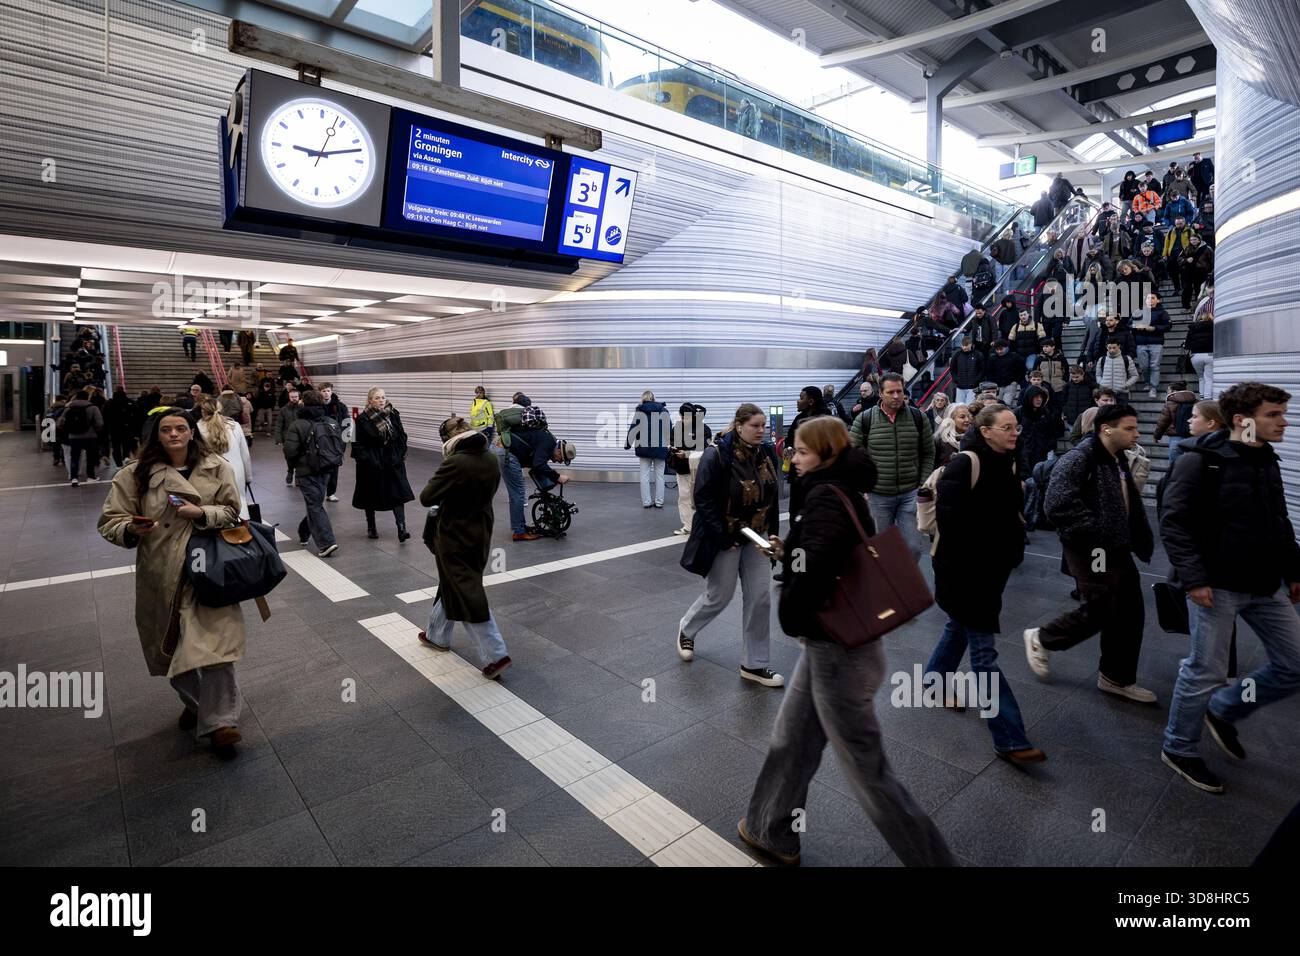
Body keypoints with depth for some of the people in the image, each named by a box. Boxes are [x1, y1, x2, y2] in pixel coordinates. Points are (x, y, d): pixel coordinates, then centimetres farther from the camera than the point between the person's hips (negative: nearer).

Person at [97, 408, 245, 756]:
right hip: (161, 574, 2)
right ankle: (193, 703, 40)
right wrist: (132, 529, -21)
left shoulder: (215, 468, 0)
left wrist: (201, 513, -16)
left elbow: (231, 511, 3)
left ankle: (219, 720, -2)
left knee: (214, 642, -12)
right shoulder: (135, 473, 0)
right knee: (171, 648, 16)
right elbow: (110, 521, 1)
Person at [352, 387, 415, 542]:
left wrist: (400, 456, 1)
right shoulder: (362, 419, -7)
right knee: (370, 496, 11)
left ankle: (401, 529, -10)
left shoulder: (393, 415, 2)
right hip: (371, 464, -2)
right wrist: (366, 460, -14)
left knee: (398, 494, -8)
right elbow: (357, 444, -6)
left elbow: (402, 436, 8)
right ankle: (371, 527, 29)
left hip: (393, 463, 2)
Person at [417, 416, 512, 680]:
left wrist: (443, 493, 1)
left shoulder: (455, 463, -23)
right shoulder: (491, 459, -1)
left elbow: (426, 498, -19)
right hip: (481, 534, 8)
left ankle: (495, 654, 0)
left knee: (468, 596, 0)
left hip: (455, 537, -8)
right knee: (451, 585, 24)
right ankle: (437, 635, 41)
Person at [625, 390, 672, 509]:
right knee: (659, 475, 8)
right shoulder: (663, 410, 1)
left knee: (645, 475, 7)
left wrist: (627, 444, 9)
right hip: (660, 447, 0)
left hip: (644, 447, 0)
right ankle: (659, 501, 8)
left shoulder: (640, 410, -1)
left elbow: (633, 428, -1)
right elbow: (669, 428, 1)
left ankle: (646, 501, 6)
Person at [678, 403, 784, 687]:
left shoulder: (767, 453, -1)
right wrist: (724, 539, -19)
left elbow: (773, 496, 8)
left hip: (756, 537, 5)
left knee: (760, 598, 3)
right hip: (723, 538, -5)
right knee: (719, 597, 8)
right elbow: (704, 500, -18)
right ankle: (687, 629, 40)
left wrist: (772, 533, -1)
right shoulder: (717, 455, -18)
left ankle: (754, 664, 18)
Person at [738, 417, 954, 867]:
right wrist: (787, 552, 8)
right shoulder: (843, 491, 7)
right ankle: (773, 834, 42)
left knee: (867, 771, 8)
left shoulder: (824, 495, -22)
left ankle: (933, 859, 27)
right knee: (790, 741, 23)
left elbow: (817, 565, -38)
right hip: (831, 644, 10)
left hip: (837, 651, -10)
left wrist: (792, 616, -21)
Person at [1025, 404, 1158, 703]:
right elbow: (1058, 506, -28)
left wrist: (1141, 542, 10)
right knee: (1100, 611, -4)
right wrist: (1094, 534, -25)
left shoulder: (1119, 460, 12)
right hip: (1090, 551, -9)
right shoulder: (1079, 459, -19)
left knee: (1130, 613, 12)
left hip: (1117, 549, 9)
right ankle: (1040, 638, 19)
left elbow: (1132, 505, 20)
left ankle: (1117, 678, 27)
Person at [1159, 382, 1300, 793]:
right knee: (1206, 673, 1)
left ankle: (1224, 711, 31)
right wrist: (1193, 578, -22)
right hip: (1217, 586, -8)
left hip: (1266, 585, 8)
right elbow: (1174, 523, -18)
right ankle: (1179, 749, 20)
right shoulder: (1201, 461, -14)